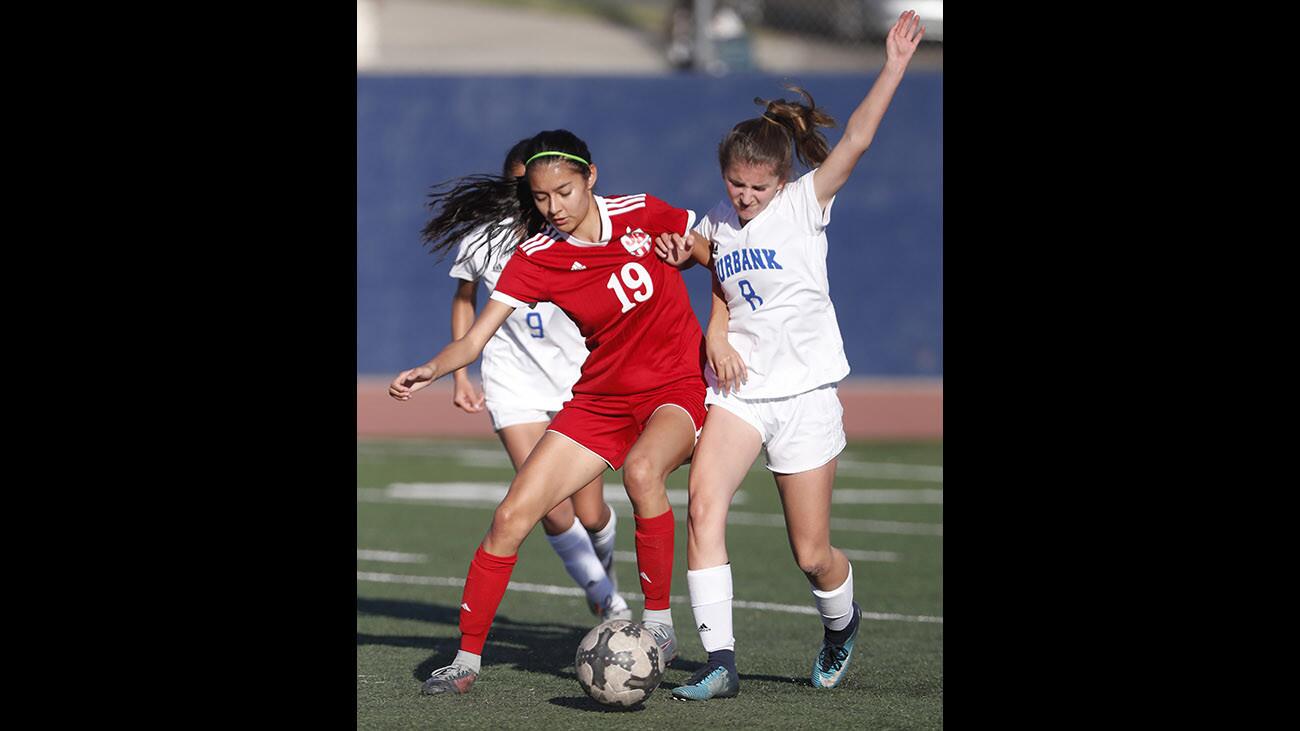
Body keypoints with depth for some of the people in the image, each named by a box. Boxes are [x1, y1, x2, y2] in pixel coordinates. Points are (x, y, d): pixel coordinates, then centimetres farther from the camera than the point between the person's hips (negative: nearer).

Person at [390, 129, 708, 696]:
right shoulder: (535, 259, -8)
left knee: (642, 469, -37)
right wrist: (433, 369, -34)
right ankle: (467, 658, 7)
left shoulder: (642, 215, -11)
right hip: (600, 397, 3)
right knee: (511, 517, -7)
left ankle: (658, 620, -21)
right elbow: (476, 337, -15)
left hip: (676, 390, -3)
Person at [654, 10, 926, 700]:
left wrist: (894, 68, -28)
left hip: (805, 390, -3)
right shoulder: (719, 222, 7)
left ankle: (840, 621, 38)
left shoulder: (803, 205, -7)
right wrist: (716, 336, 3)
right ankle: (720, 661, -24)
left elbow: (854, 140, -20)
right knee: (704, 505, -22)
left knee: (811, 553, 2)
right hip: (738, 386, 3)